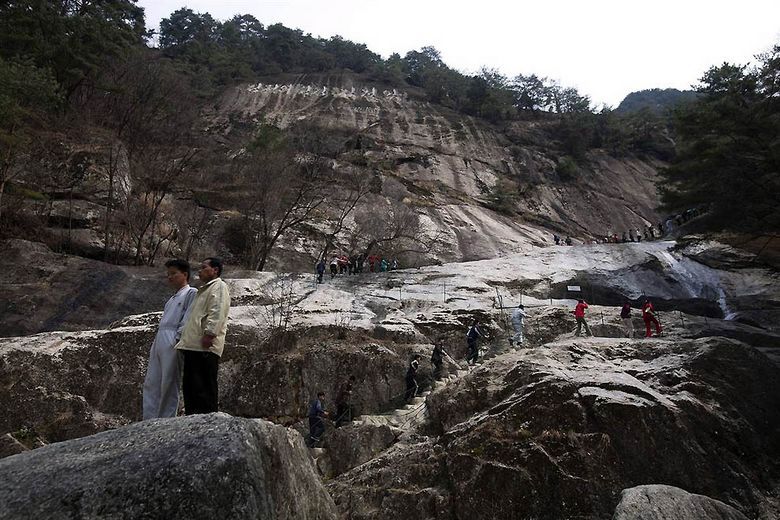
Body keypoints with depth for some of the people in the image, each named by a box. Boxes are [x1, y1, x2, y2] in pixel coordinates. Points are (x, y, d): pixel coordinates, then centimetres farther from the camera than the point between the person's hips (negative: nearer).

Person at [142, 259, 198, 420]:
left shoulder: (191, 293, 0)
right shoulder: (172, 298, 26)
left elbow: (188, 320, -10)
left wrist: (178, 338, -17)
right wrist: (155, 343, 16)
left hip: (173, 342, -9)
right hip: (159, 342, 9)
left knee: (169, 385, -4)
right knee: (151, 383, 6)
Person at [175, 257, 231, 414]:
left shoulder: (219, 286, -1)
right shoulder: (204, 289, 30)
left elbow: (217, 312, -16)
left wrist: (209, 334, -26)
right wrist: (185, 339, 26)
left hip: (205, 346, -10)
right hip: (193, 345, 10)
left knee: (204, 388, -10)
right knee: (190, 386, 11)